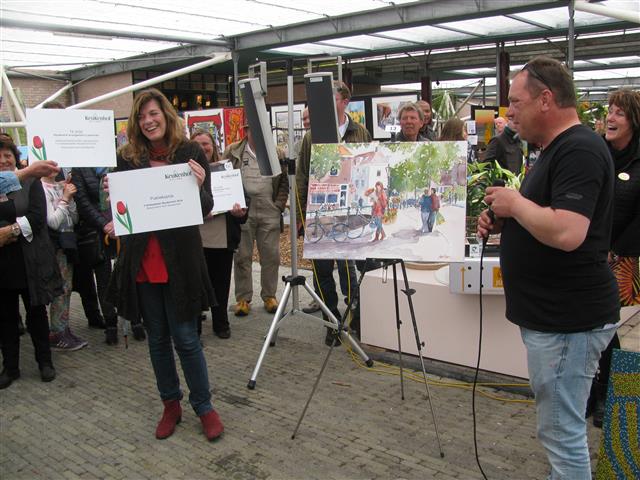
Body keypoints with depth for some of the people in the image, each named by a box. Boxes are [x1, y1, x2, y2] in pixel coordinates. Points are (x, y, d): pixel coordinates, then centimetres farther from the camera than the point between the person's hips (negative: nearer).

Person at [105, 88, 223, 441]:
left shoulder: (190, 153, -4)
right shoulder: (128, 158, 3)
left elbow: (206, 208, -3)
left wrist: (199, 186, -23)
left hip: (179, 260, -3)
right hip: (142, 260, 3)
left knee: (186, 338, 2)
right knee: (157, 338, 14)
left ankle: (204, 406, 19)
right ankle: (170, 403, 30)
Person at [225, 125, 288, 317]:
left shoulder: (278, 154, 9)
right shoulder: (232, 152, 6)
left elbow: (284, 181, 10)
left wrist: (279, 205, 0)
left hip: (270, 213, 1)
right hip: (242, 212, -1)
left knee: (271, 256, 4)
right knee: (242, 256, 4)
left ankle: (269, 296, 19)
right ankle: (243, 299, 14)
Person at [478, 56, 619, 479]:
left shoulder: (579, 151, -18)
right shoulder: (556, 150, 15)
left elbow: (566, 232, -30)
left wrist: (514, 202, -16)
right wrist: (502, 222, 6)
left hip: (568, 320, -11)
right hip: (551, 314, 11)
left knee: (562, 431, 1)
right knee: (560, 426, 22)